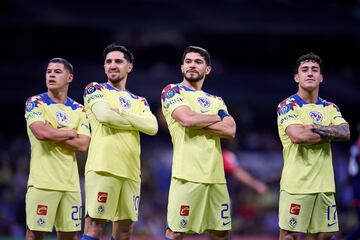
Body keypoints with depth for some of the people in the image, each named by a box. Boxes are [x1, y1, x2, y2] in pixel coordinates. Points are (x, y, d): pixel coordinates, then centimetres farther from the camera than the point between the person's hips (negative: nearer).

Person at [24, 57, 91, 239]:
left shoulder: (79, 110, 13)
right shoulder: (35, 103, 2)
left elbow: (83, 145, -1)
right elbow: (41, 132, -16)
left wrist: (53, 134, -7)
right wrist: (69, 133, -2)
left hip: (70, 182, 4)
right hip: (43, 182, -4)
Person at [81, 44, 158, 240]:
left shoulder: (139, 102, 21)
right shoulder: (95, 90, 9)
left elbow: (152, 127, 3)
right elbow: (103, 115, -11)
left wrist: (120, 114, -3)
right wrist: (134, 121, 2)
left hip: (130, 171, 5)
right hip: (103, 168, -5)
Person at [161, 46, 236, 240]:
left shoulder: (216, 101, 20)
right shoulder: (172, 91, 5)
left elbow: (230, 131, 3)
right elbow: (187, 119, -14)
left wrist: (198, 122, -7)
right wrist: (218, 118, 2)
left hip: (215, 175, 6)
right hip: (187, 173, -6)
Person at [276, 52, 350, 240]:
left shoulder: (330, 108, 15)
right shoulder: (288, 106, -3)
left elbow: (345, 133, -3)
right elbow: (298, 136, -20)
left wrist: (315, 128, -15)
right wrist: (330, 134, -7)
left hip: (324, 183, 6)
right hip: (297, 182, -6)